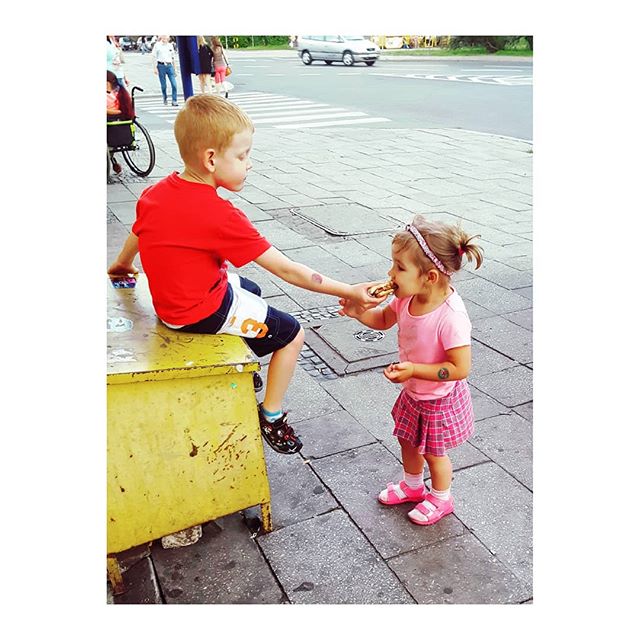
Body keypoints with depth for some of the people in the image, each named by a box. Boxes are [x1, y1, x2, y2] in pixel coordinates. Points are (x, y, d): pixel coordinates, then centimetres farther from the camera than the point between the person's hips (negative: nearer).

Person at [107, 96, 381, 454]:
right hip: (202, 311, -9)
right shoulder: (220, 215, -26)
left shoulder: (155, 193, -4)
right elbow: (286, 270, -25)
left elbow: (138, 234, 15)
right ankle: (272, 418, 15)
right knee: (292, 334, 2)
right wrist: (350, 292, -20)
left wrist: (122, 266, 38)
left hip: (170, 296, 9)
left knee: (251, 290, 32)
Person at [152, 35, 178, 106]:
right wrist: (155, 68, -5)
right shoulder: (157, 45, 2)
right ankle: (164, 98, 24)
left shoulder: (170, 45, 12)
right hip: (161, 66, -2)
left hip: (169, 65, 2)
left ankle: (174, 101, -7)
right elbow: (154, 57, 2)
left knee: (174, 84, -10)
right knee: (163, 85, 3)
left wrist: (174, 68, 16)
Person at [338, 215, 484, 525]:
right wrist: (359, 313, -14)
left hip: (440, 399, -7)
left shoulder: (451, 317, -37)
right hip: (413, 392, 7)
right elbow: (384, 319, 6)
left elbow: (460, 368, -31)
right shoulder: (407, 298, -14)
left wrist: (414, 369, -34)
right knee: (407, 441, 26)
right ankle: (413, 485, 54)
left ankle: (441, 498, 45)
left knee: (433, 452, 16)